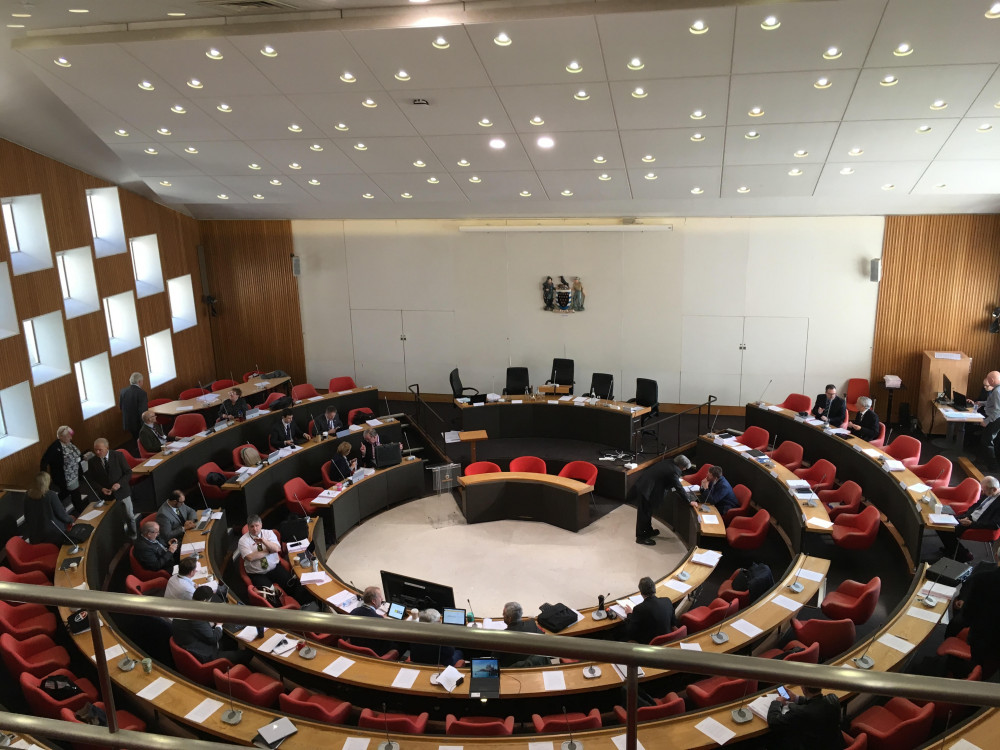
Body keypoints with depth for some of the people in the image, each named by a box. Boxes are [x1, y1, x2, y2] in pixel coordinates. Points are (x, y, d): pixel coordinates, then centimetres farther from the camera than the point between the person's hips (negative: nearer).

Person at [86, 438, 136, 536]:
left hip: (122, 491, 0)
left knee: (130, 516, 13)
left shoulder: (118, 456, -10)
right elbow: (91, 480, 1)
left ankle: (133, 537, 33)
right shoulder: (92, 462, -7)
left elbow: (128, 472, -6)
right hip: (106, 495, 0)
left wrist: (120, 484, -21)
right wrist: (101, 489, -16)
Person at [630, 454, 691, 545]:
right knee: (643, 514, 2)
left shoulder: (666, 463, 11)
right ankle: (641, 537, 12)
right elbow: (679, 488, -13)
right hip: (644, 490, -10)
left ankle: (648, 531, 38)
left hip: (642, 486, 10)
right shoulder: (674, 471, -15)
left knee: (648, 511, 23)